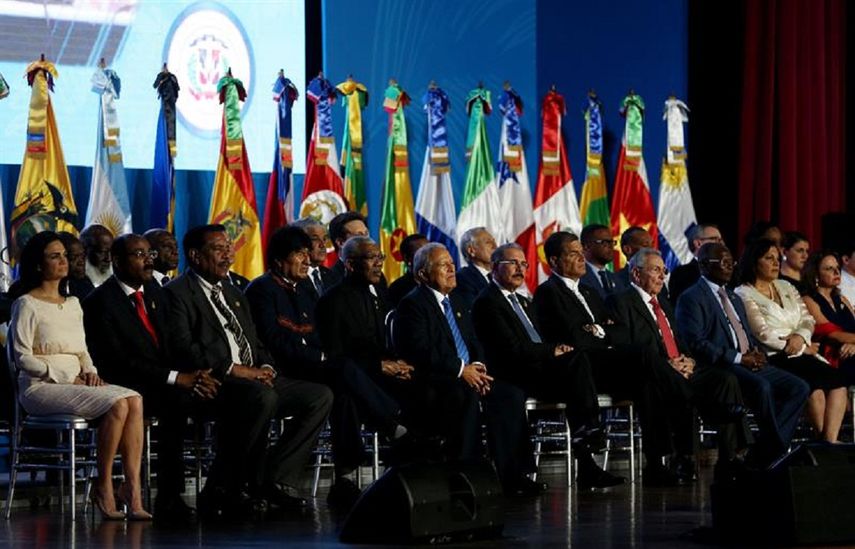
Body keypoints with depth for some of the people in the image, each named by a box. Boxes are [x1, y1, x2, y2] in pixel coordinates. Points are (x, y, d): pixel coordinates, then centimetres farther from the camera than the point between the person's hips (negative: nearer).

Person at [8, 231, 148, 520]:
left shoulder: (73, 303, 20)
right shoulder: (26, 305, -2)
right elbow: (23, 358, -9)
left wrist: (90, 373, -1)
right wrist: (68, 378, -15)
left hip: (76, 384, 6)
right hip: (41, 387, -6)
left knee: (134, 400, -23)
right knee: (117, 404, -29)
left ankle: (133, 491, -31)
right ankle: (104, 487, -19)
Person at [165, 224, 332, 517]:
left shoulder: (233, 294, 28)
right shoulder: (178, 293, 0)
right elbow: (184, 347, -14)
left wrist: (266, 367, 2)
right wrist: (232, 369, -19)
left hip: (255, 378, 9)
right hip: (215, 383, -9)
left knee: (320, 396, -7)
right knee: (262, 396, -38)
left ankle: (277, 479, -9)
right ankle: (224, 488, -25)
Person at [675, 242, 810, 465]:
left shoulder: (734, 298, 28)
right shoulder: (692, 298, -2)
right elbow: (695, 344, -14)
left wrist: (757, 352, 4)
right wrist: (739, 358, -17)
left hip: (750, 363, 9)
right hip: (720, 368, -9)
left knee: (799, 388, -10)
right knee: (762, 386, -35)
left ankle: (763, 455, -15)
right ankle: (779, 447, -21)